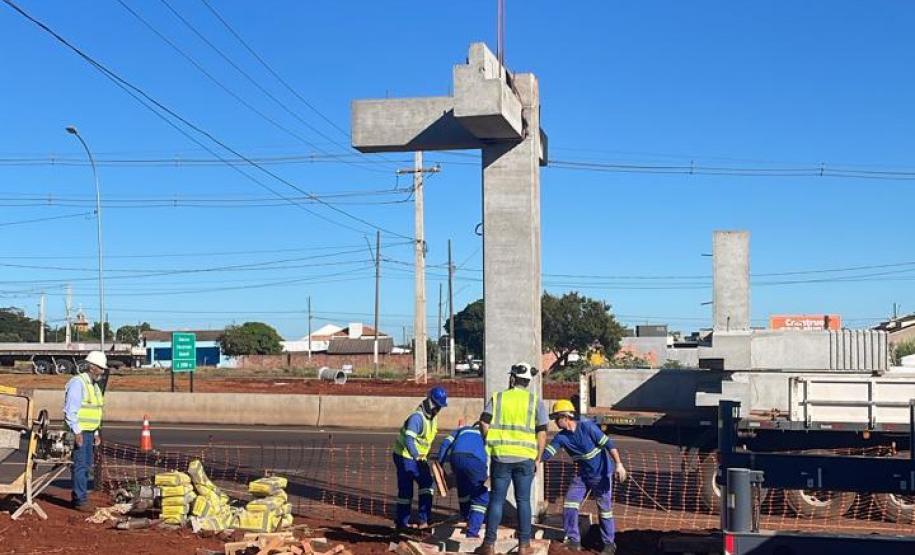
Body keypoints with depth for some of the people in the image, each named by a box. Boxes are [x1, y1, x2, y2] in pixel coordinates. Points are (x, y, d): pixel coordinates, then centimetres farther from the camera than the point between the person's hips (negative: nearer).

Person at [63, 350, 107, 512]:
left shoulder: (94, 385, 16)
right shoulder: (78, 382, -14)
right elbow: (71, 409, -19)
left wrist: (96, 433, 19)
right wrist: (77, 432, -22)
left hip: (89, 432, 9)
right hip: (79, 432, -9)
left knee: (86, 465, 12)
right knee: (80, 465, -7)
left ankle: (79, 498, 20)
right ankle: (80, 500, -3)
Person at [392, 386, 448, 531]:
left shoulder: (433, 416, 3)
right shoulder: (417, 417, -27)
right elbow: (408, 439, -39)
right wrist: (416, 456, -51)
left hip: (419, 457, 9)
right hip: (404, 456, -9)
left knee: (427, 485, 2)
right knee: (406, 491, -2)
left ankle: (423, 520, 6)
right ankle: (401, 523, 10)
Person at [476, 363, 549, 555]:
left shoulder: (497, 398, 4)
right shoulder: (535, 401, 4)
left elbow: (484, 424, -6)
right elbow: (542, 433, 0)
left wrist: (492, 443, 10)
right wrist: (538, 459, 7)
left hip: (501, 456, 0)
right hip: (525, 457, 0)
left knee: (496, 499, 6)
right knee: (523, 500, 8)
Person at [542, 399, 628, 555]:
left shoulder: (587, 426, -21)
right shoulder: (561, 437, -5)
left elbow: (608, 444, -20)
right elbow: (547, 454, -10)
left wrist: (618, 464, -24)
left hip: (601, 474, -6)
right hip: (583, 475, 6)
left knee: (605, 509, 1)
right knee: (569, 504, 1)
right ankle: (573, 541, 12)